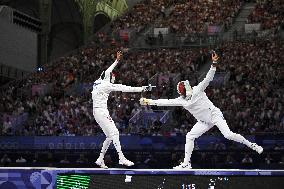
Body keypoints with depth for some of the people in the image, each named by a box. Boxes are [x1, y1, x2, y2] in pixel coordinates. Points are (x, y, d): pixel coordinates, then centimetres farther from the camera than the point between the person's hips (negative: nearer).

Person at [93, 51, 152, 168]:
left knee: (110, 136, 10)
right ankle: (122, 159, -21)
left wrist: (116, 61, 40)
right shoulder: (106, 85, -10)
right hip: (101, 111, -10)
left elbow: (107, 71, 31)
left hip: (98, 112, 10)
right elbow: (124, 88, -12)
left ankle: (100, 160, 12)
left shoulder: (99, 83, 14)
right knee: (114, 133, -14)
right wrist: (141, 89, -11)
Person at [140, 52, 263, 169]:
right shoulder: (181, 100, 0)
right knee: (189, 137, -2)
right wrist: (149, 102, -9)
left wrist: (214, 63, -33)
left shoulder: (198, 90, -11)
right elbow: (166, 102, -3)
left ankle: (251, 145, -6)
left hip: (215, 114, -6)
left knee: (228, 135, -21)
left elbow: (208, 78, -19)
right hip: (204, 122, 6)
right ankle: (186, 163, 6)